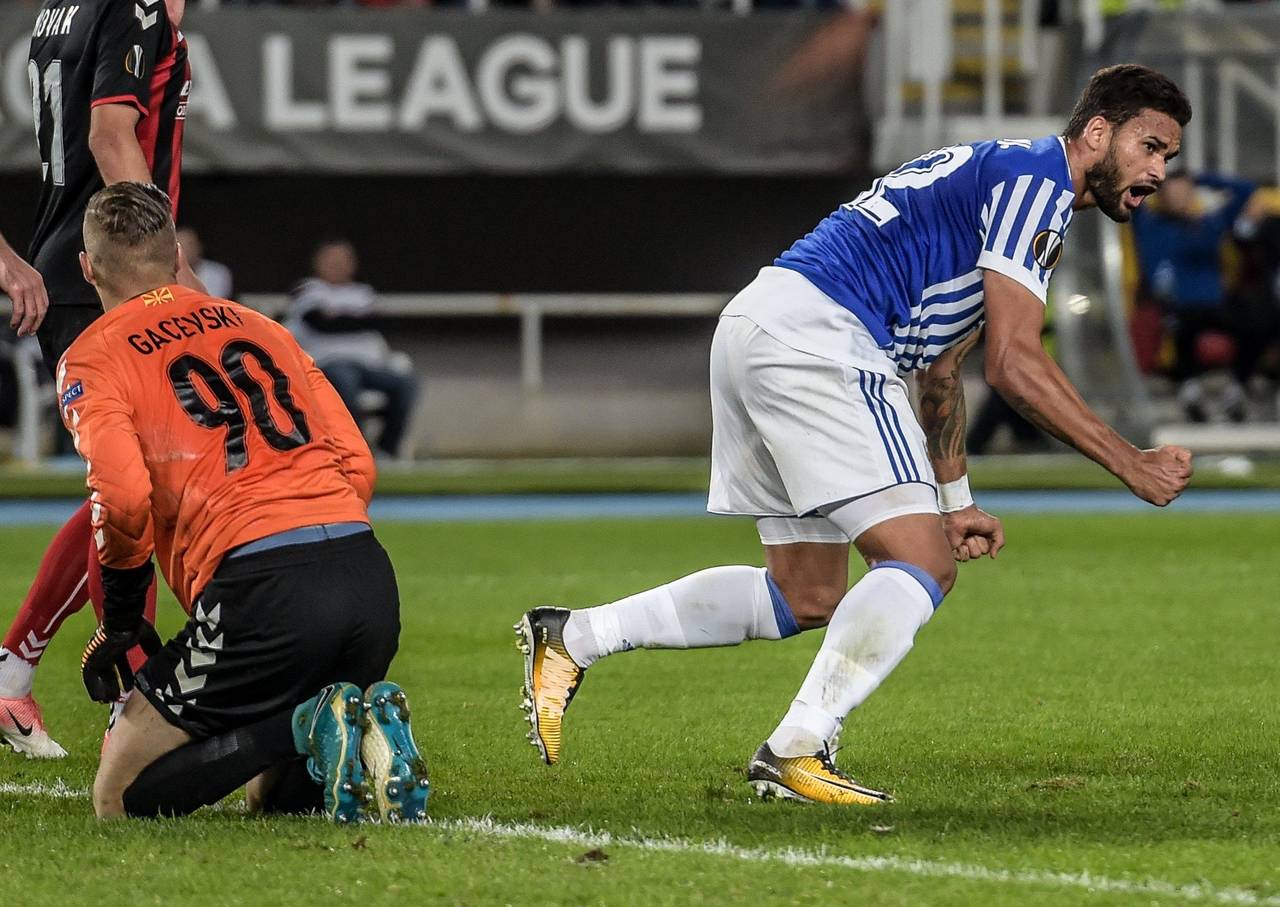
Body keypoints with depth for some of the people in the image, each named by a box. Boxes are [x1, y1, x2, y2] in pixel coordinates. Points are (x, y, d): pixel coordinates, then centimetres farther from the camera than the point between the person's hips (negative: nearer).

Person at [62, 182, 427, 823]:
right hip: (370, 576, 6)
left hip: (259, 584, -6)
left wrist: (120, 625, 5)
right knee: (274, 793, 26)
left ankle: (308, 728, -14)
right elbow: (358, 467, 19)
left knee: (121, 799, 6)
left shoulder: (90, 359, 7)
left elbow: (123, 499, -10)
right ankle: (364, 718, -5)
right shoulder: (259, 326, 25)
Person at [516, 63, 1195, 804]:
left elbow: (942, 367, 30)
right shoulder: (1035, 182, -7)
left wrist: (955, 500, 27)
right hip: (816, 335, -10)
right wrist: (1132, 465, -10)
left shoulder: (997, 177, 25)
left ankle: (574, 638, 15)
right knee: (922, 564, -12)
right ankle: (796, 753, -15)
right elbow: (1016, 364, -14)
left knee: (808, 597, 14)